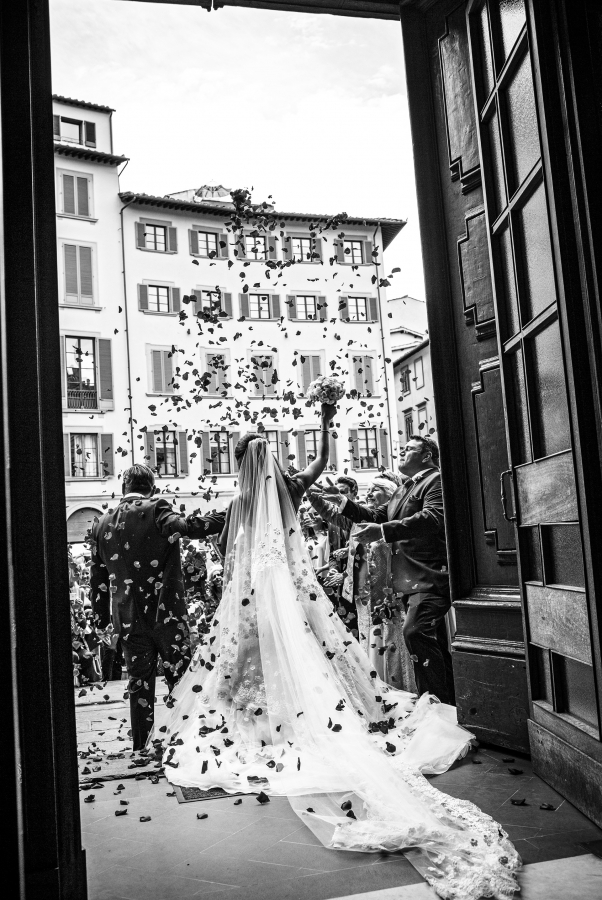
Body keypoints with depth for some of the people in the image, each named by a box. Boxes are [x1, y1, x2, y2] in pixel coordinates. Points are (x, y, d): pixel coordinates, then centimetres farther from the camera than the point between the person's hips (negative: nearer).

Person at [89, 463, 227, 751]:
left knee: (139, 684, 11)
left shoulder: (101, 524, 8)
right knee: (181, 679, 7)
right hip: (166, 612, -4)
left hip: (128, 618, 4)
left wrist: (102, 620, 19)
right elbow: (186, 526, -26)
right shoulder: (155, 510, -7)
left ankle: (142, 749, 15)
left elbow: (98, 579, 11)